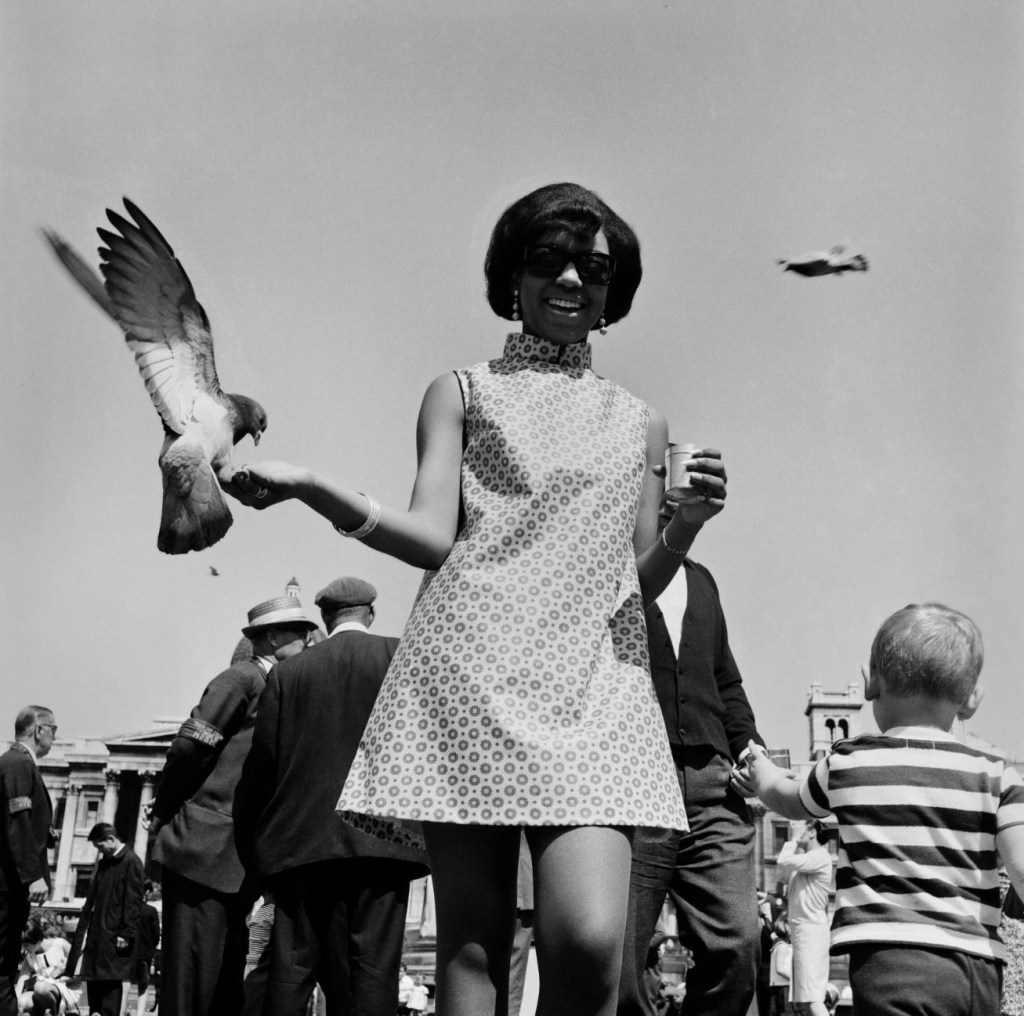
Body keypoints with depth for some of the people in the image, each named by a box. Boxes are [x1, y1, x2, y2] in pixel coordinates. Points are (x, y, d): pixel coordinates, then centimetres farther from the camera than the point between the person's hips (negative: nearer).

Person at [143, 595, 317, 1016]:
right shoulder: (243, 677, -5)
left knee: (227, 981, 7)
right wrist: (165, 811, -3)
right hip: (205, 849, -8)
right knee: (192, 980, -9)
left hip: (241, 858, 8)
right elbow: (190, 746, -12)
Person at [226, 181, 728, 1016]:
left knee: (589, 939, -19)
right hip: (472, 670, -1)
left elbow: (641, 583, 19)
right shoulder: (461, 394, 16)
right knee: (472, 944, -3)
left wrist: (688, 523, -2)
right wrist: (312, 490, -14)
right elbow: (431, 538, 2)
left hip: (594, 684, 1)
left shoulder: (638, 423, 22)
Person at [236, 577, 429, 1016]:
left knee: (291, 969, 5)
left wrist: (250, 833, 16)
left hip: (301, 839, 2)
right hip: (380, 838, -2)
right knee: (370, 971, -3)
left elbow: (262, 761, 7)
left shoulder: (286, 672, 9)